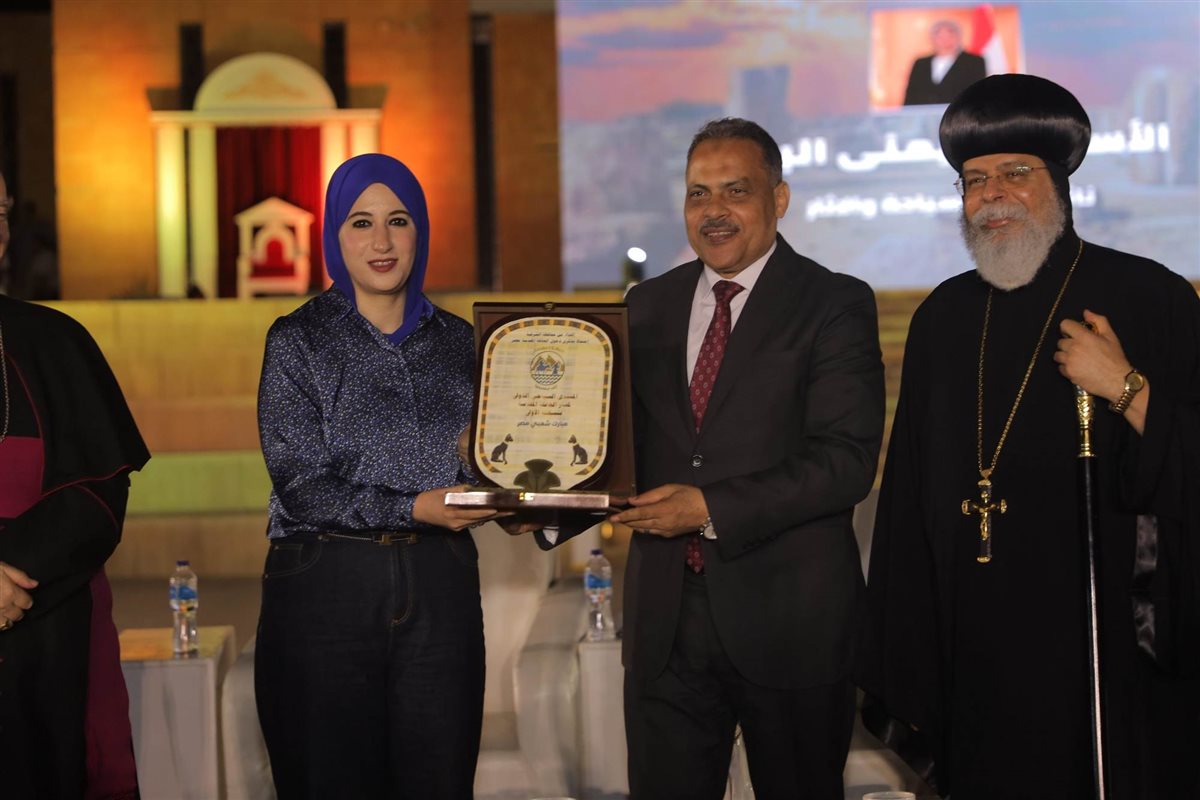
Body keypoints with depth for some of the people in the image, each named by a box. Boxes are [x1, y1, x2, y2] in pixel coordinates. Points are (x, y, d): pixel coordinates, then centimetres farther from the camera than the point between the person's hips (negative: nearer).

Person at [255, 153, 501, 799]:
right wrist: (412, 509, -17)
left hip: (440, 585, 3)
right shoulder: (298, 339, 0)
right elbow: (300, 486, -8)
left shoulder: (457, 340, 11)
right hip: (327, 585, -3)